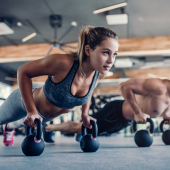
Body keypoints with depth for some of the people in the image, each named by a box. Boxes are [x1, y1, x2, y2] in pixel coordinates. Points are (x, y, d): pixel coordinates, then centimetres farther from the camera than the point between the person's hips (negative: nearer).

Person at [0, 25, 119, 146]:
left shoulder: (101, 74, -27)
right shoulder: (63, 63, -44)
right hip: (26, 100, -6)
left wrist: (85, 113, -4)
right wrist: (31, 111, -33)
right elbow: (23, 72, -31)